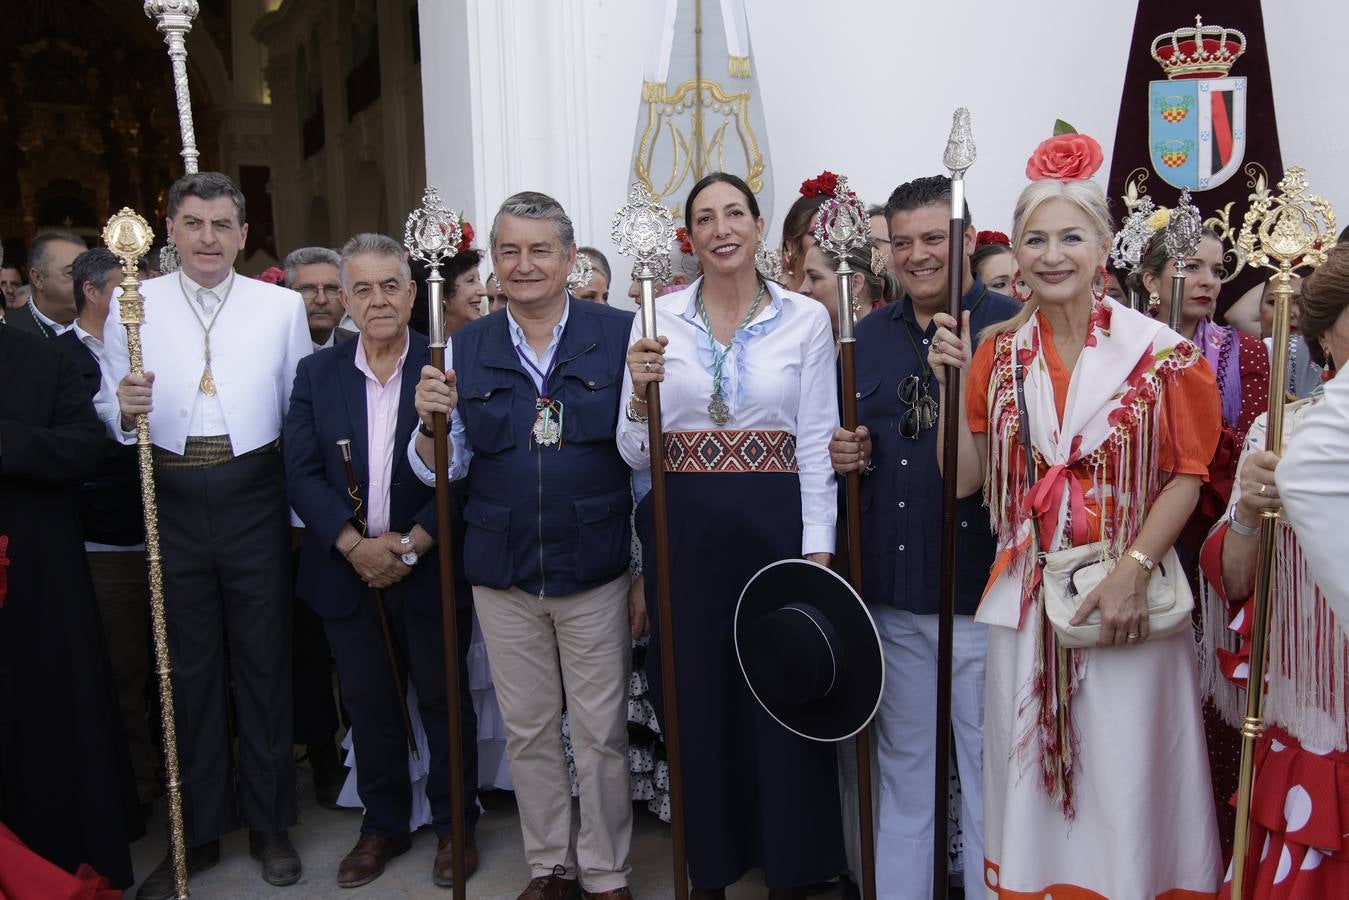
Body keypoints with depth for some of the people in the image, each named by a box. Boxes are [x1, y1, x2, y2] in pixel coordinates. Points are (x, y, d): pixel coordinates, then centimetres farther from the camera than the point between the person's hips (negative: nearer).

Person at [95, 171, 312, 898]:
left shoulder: (282, 306, 4)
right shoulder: (133, 305, 4)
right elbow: (109, 412, 5)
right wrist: (124, 410, -18)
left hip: (254, 495, 0)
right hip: (172, 501, 1)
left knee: (264, 660, 8)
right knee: (188, 666, 10)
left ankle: (268, 824, 24)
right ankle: (198, 831, 26)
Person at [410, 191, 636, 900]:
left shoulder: (618, 334, -4)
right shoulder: (466, 348, 4)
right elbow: (445, 469, 5)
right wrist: (431, 422, -15)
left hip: (595, 571, -2)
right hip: (502, 575, 3)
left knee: (601, 733, 8)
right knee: (528, 731, 15)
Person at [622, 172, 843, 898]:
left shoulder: (806, 318, 0)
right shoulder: (657, 320, 2)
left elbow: (818, 444, -2)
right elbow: (637, 455, 2)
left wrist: (818, 552, -8)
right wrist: (639, 392, -17)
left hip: (776, 526, -1)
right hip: (686, 533, 1)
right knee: (697, 704, 10)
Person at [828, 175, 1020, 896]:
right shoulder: (869, 336, 11)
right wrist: (846, 455, -1)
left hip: (982, 592, -5)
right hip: (892, 593, 5)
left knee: (990, 772, 8)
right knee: (902, 769, 19)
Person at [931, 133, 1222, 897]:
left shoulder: (1159, 352, -5)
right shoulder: (999, 353, 5)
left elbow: (1186, 476, -5)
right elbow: (963, 480, 4)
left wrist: (1134, 570, -16)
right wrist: (956, 383, -5)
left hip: (1128, 600, -3)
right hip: (1026, 599, 3)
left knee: (1125, 781, 4)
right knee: (1030, 777, 12)